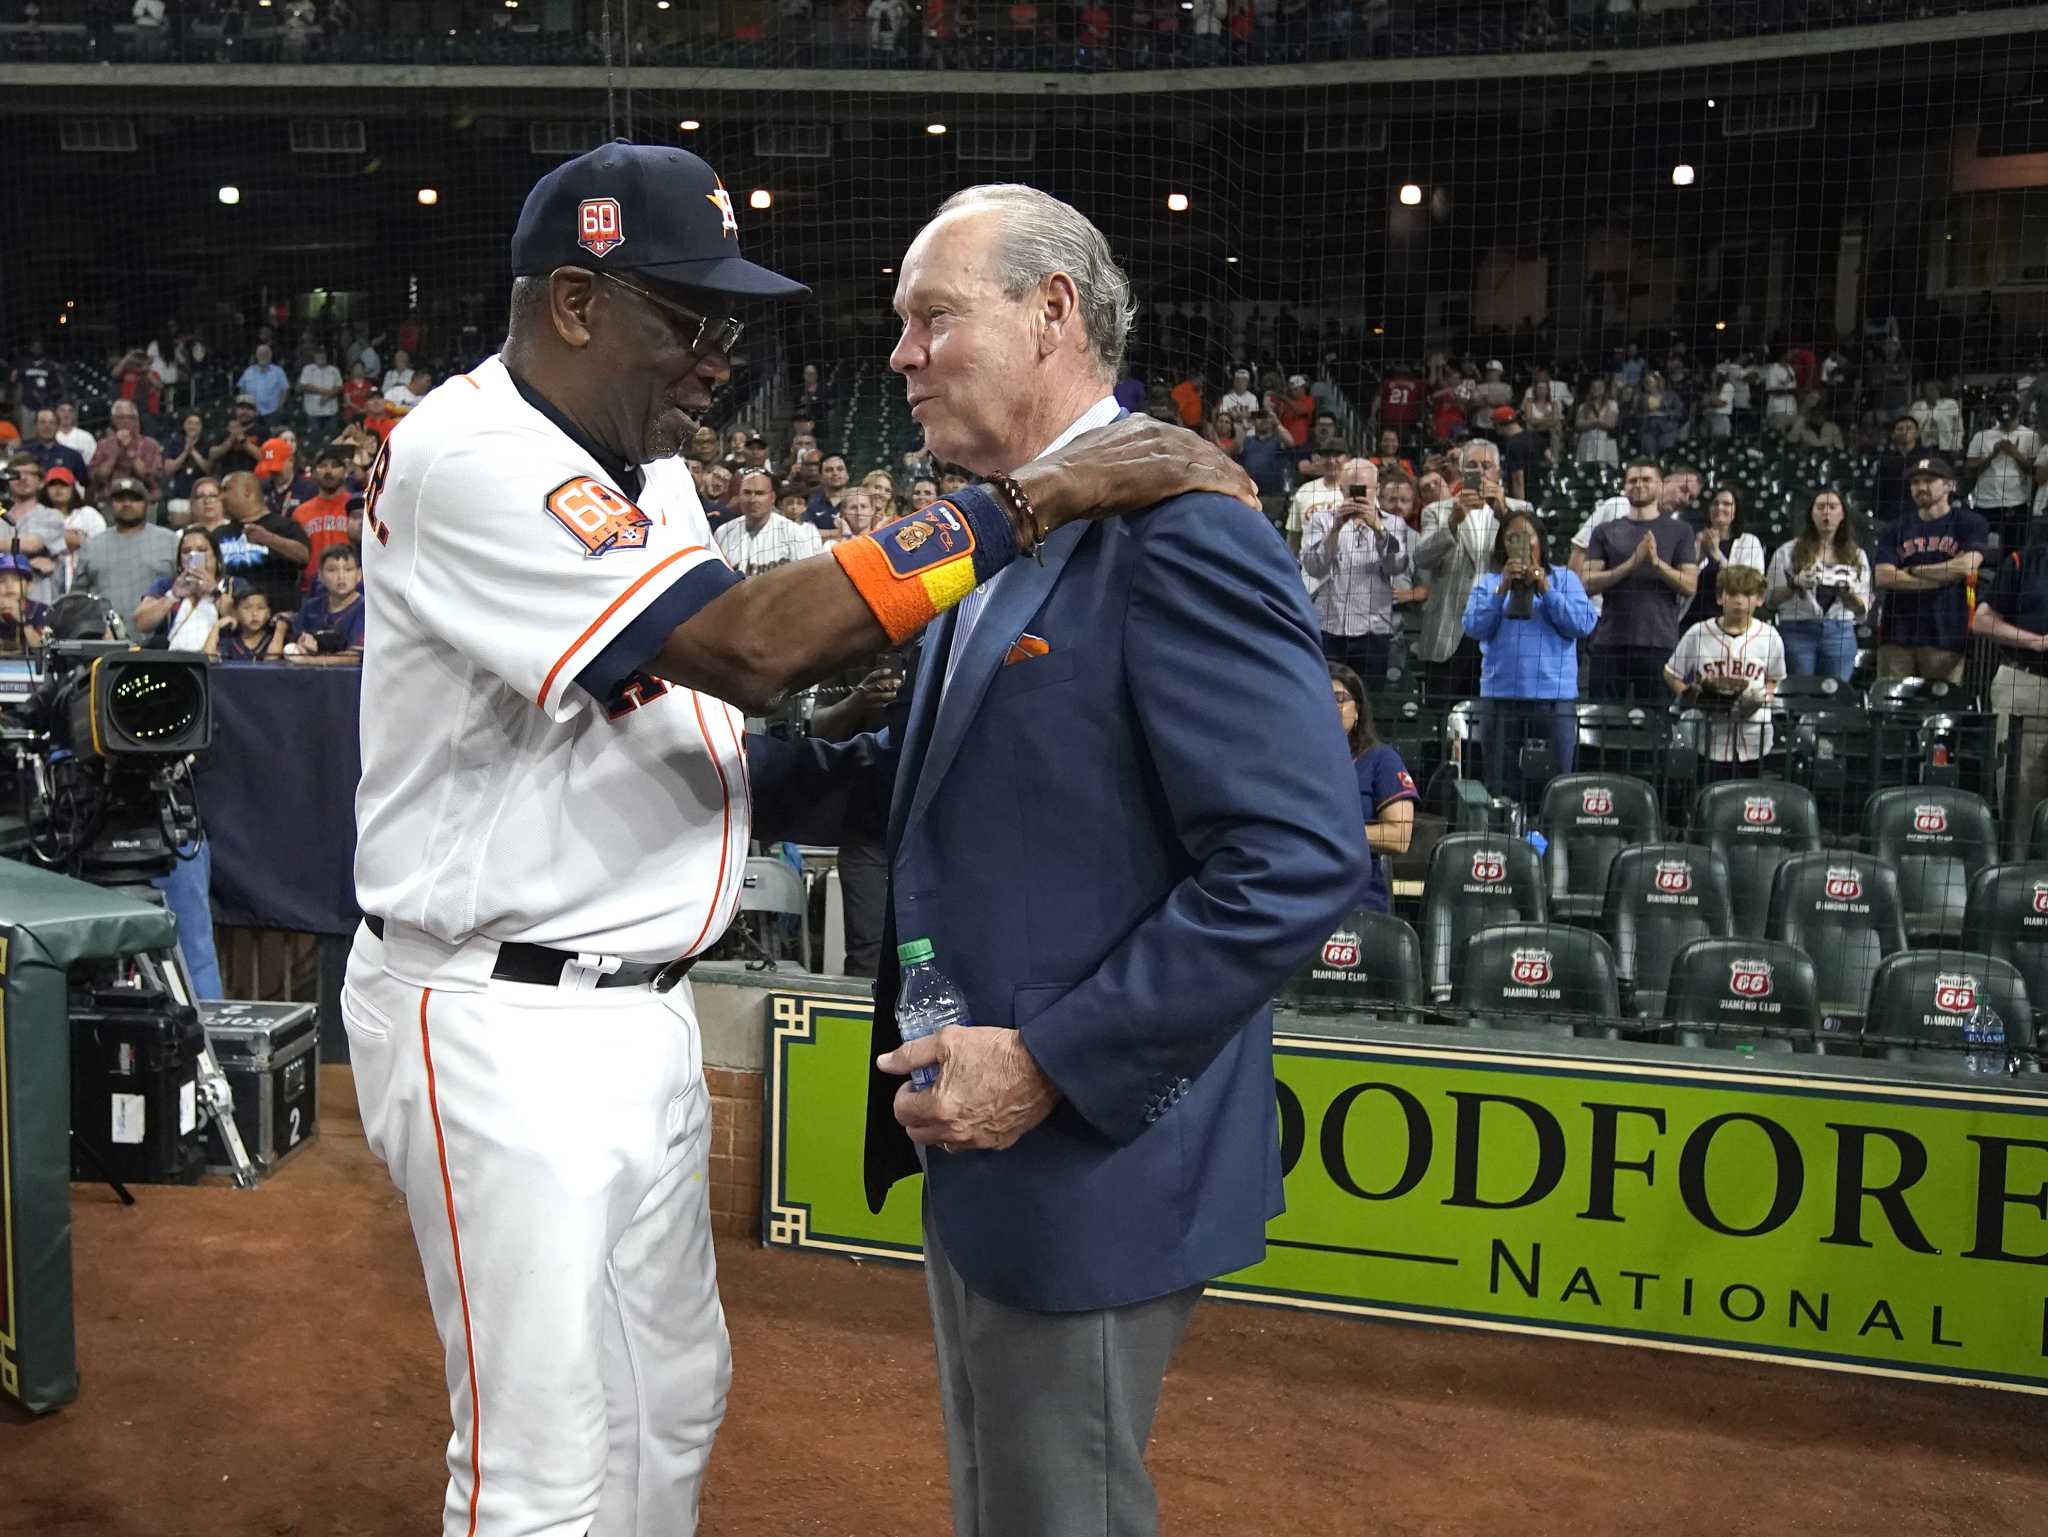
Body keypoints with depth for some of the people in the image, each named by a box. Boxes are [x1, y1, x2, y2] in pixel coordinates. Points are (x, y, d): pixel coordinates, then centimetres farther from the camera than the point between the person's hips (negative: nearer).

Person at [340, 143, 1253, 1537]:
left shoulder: (646, 465, 10)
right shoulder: (465, 458, -19)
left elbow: (712, 677, 16)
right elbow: (749, 647, -29)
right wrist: (1030, 501, -27)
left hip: (642, 1002, 9)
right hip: (504, 1020, -9)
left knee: (675, 1403, 20)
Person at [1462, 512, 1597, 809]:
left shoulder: (1564, 579, 9)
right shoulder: (1489, 582, 11)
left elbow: (1583, 625, -3)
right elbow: (1474, 628, -2)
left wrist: (1546, 590, -10)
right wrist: (1502, 590, -11)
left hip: (1555, 697, -1)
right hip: (1500, 696, 1)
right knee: (1503, 792, 5)